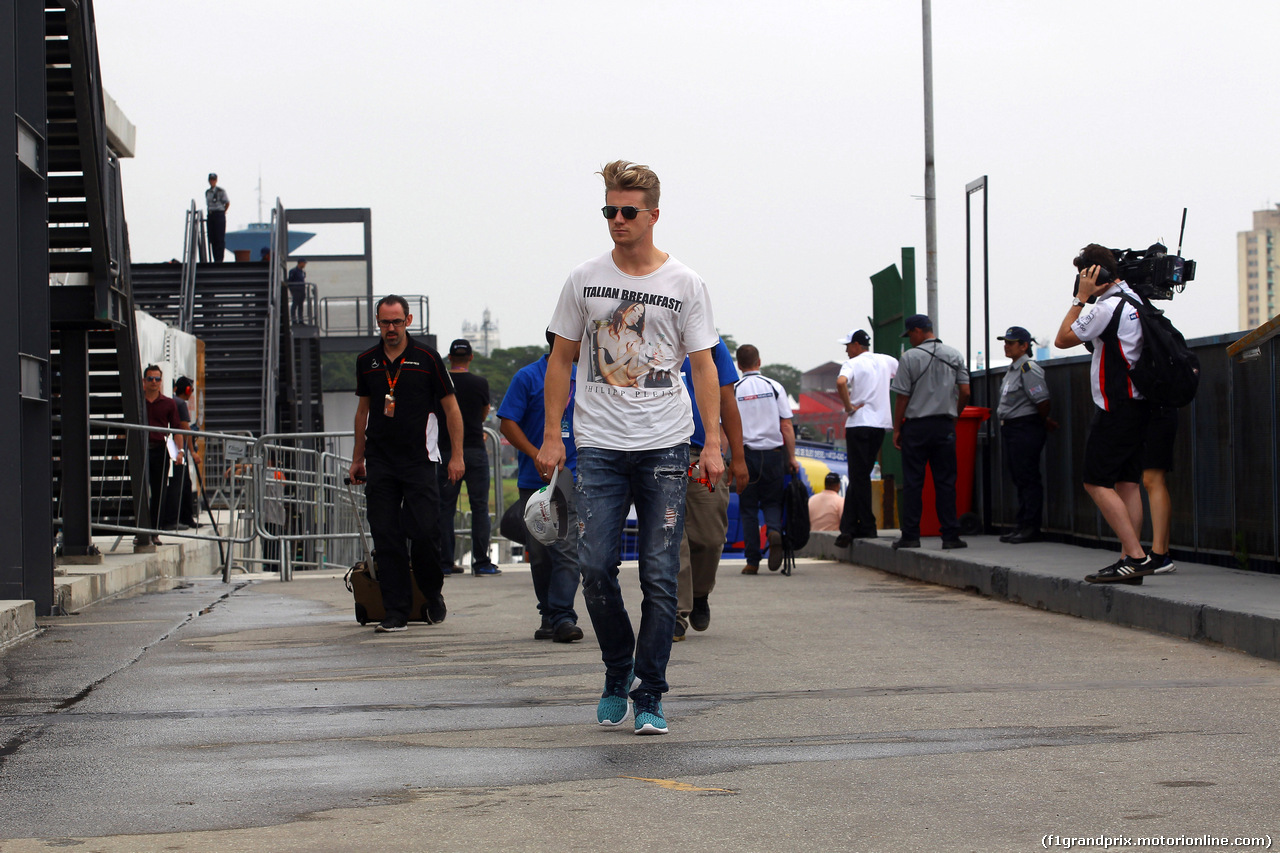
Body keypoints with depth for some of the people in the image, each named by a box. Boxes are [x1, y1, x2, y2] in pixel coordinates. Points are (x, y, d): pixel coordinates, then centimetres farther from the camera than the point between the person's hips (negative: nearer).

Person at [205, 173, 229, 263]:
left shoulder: (221, 191, -4)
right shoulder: (207, 192, 13)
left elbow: (227, 203, 0)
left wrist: (222, 213, 2)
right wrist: (209, 213, 12)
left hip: (219, 214, -6)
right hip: (210, 215, 6)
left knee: (220, 238, -6)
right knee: (212, 238, 4)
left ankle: (219, 259, -6)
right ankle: (215, 259, 7)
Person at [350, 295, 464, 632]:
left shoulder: (427, 358, -1)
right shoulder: (366, 361, 10)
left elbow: (451, 407, 2)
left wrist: (457, 456, -4)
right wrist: (358, 458, 18)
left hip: (419, 460, -3)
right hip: (379, 462, 3)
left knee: (423, 531, -9)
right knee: (386, 537, -2)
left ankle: (433, 592, 17)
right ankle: (396, 611, 3)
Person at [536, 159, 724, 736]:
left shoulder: (685, 284, 3)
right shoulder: (585, 279, 6)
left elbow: (704, 365, 4)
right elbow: (562, 359, 11)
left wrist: (713, 442, -5)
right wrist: (551, 436, 4)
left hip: (665, 447, -1)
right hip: (599, 445, 1)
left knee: (659, 578, -3)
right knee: (595, 568, -6)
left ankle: (650, 695, 6)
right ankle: (618, 669, 18)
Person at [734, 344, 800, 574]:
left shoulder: (732, 390, -1)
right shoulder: (774, 387, 3)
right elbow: (786, 426, 1)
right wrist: (791, 458, 6)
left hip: (745, 453, -1)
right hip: (773, 452, 1)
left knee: (748, 508, 7)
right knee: (772, 501, 14)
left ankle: (752, 561, 3)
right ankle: (774, 531, -19)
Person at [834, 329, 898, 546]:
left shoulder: (853, 364, -6)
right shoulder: (885, 361, 12)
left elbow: (841, 382, -26)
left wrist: (849, 407, -14)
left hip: (860, 423, -6)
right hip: (881, 424, 6)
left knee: (859, 477, 0)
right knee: (859, 476, 9)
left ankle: (867, 527, -3)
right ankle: (848, 527, 8)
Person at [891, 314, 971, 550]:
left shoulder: (910, 357, -5)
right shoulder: (954, 355, 6)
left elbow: (902, 397, -5)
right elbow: (965, 392, 2)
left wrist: (896, 429, 1)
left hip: (916, 425, -3)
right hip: (945, 425, 3)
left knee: (912, 482, 2)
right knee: (945, 481, 5)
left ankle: (910, 535, 1)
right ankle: (950, 535, 1)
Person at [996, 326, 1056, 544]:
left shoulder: (1028, 368, -14)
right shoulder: (1012, 369, 17)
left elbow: (1042, 400, -18)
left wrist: (1044, 422, -4)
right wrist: (1045, 421, 20)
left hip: (1026, 429, -10)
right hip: (1010, 428, 10)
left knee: (1028, 479, -7)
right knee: (1019, 479, 12)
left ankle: (1030, 528, -5)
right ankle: (1021, 526, 17)